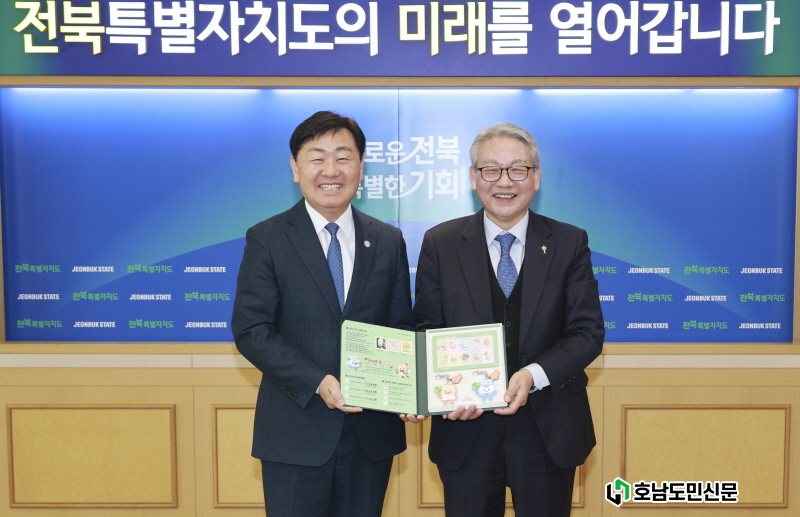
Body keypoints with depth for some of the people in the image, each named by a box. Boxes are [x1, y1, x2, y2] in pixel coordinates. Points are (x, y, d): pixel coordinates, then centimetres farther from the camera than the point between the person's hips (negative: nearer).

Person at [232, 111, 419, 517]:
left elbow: (401, 327, 8)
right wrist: (317, 383, -20)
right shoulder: (266, 239, -2)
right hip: (296, 434, -3)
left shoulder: (389, 241, 6)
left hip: (372, 433, 3)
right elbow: (250, 329, -9)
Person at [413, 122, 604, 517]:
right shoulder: (440, 243, 0)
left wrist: (534, 375, -21)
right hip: (465, 429, 0)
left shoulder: (570, 243, 0)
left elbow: (588, 332, -4)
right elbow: (427, 332, -1)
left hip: (549, 431, 1)